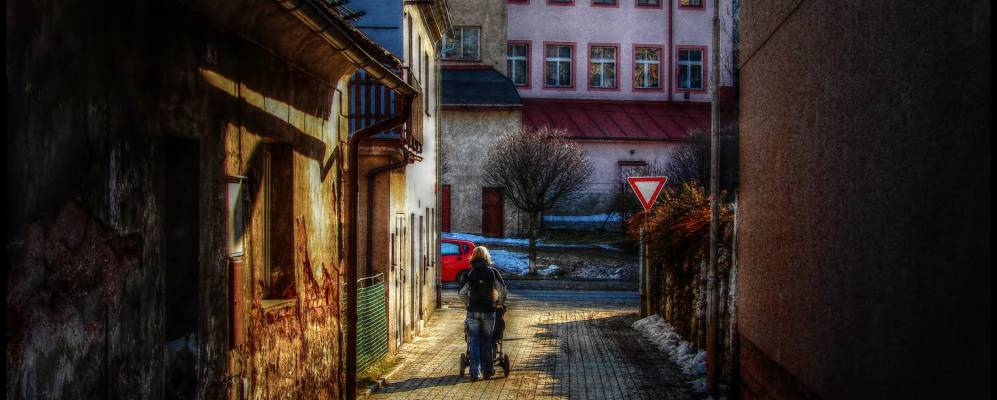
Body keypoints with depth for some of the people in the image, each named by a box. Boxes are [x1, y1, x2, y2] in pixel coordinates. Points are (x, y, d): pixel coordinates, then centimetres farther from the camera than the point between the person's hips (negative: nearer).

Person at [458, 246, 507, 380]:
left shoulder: (469, 273, 1)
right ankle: (487, 370, 12)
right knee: (487, 341, 9)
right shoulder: (493, 272, 1)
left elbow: (462, 293, 3)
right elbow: (502, 290, 0)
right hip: (488, 310, 0)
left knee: (474, 342, 4)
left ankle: (475, 373, -1)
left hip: (473, 310, 0)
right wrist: (500, 303, 18)